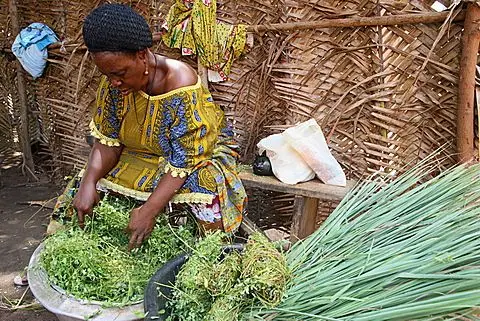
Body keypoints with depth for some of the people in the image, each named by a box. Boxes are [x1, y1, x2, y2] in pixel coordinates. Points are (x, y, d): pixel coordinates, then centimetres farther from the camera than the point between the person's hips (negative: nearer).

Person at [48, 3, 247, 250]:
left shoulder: (181, 88, -31)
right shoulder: (114, 82, -13)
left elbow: (184, 159, -29)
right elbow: (108, 140, -6)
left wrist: (149, 210, -35)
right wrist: (88, 181, -23)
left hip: (199, 154, -5)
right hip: (140, 157, 6)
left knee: (201, 199, -35)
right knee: (79, 195, -8)